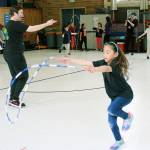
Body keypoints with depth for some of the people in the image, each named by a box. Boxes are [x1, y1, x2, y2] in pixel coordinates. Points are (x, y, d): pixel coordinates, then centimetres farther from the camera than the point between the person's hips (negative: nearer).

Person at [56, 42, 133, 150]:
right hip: (115, 96, 7)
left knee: (111, 109, -31)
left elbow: (106, 68, -50)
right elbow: (87, 63, -12)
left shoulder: (116, 64, -28)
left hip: (125, 94, -7)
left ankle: (128, 116, -1)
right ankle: (119, 140, 31)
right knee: (111, 120, 8)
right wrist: (69, 60, -17)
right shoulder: (104, 62, -8)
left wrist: (94, 70, -70)